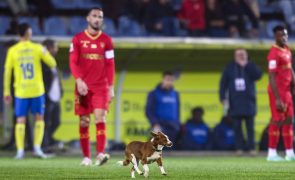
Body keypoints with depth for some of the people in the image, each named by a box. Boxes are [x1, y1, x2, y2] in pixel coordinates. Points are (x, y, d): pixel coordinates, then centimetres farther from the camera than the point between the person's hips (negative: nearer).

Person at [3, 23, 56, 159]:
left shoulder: (12, 51, 0)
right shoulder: (37, 48, -3)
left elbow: (7, 72, 0)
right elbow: (52, 64, 2)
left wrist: (6, 92, 7)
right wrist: (45, 52, 21)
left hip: (21, 91, 1)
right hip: (37, 90, -1)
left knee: (20, 120, 5)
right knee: (39, 118, 12)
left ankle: (20, 150, -3)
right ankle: (37, 147, 2)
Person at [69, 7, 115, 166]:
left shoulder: (106, 40, 8)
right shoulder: (78, 39, 4)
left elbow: (110, 65, 7)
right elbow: (73, 62, -1)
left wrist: (111, 87, 2)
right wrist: (79, 80, -16)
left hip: (101, 87, 0)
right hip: (83, 86, 0)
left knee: (100, 118, -15)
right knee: (84, 121, 2)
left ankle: (100, 154, -23)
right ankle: (86, 157, 9)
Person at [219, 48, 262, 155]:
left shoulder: (250, 67, 7)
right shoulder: (229, 68, 9)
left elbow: (258, 75, -12)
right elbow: (223, 83, 7)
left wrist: (246, 65, -14)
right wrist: (222, 97, -2)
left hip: (248, 101, -1)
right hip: (235, 102, 1)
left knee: (250, 126, -1)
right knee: (237, 126, -1)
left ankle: (251, 147, 1)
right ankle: (239, 147, 2)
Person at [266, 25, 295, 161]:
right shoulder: (274, 54, -17)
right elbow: (272, 77, -20)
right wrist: (277, 99, -23)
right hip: (277, 91, -9)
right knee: (277, 121, -6)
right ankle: (272, 153, -1)